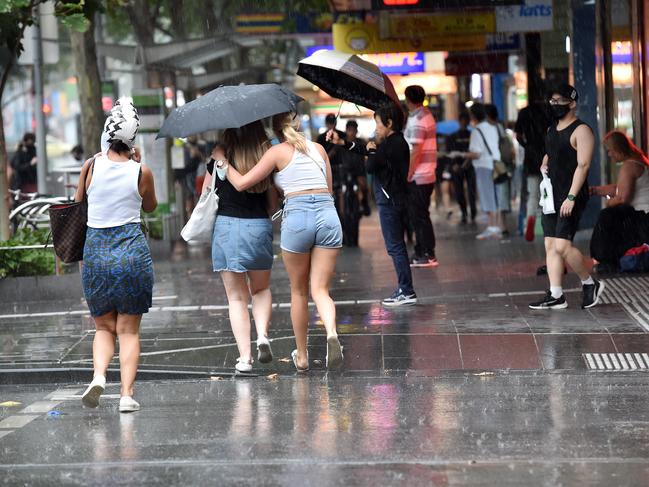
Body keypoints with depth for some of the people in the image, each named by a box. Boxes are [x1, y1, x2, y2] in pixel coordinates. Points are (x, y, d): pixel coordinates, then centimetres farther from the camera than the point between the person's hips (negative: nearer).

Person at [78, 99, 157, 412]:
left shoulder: (91, 166, -3)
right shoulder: (142, 172, -5)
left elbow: (77, 201, 13)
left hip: (96, 251, 1)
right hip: (133, 251, -1)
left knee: (104, 326, 15)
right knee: (129, 329, 6)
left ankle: (98, 375, -9)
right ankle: (127, 393, -3)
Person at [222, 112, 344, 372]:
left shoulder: (278, 152, 5)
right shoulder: (319, 148, 18)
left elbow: (241, 183, 2)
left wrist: (223, 162, 18)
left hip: (297, 217, -3)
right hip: (328, 215, 3)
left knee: (299, 291, 14)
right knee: (320, 289, 2)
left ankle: (301, 356, 22)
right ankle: (332, 332, -28)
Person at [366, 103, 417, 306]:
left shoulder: (391, 144, -16)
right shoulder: (398, 142, 14)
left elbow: (370, 167, -15)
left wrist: (371, 151, 1)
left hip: (389, 200, -10)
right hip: (396, 199, 10)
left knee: (395, 247, -7)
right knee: (397, 246, 14)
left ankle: (407, 292, -6)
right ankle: (404, 290, 19)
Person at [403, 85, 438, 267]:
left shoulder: (417, 120, -16)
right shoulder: (426, 114, 15)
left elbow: (416, 151, -20)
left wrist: (408, 175, -17)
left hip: (418, 177, -10)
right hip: (425, 175, 10)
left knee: (419, 216, -5)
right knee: (418, 215, 15)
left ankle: (427, 255, -3)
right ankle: (421, 253, 20)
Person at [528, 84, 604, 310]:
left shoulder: (581, 130, -11)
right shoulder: (553, 129, 16)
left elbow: (583, 165, -17)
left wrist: (571, 197, -24)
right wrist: (544, 164, 9)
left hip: (571, 197, -9)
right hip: (551, 195, 9)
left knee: (562, 246, -15)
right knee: (550, 245, 4)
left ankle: (590, 284, 5)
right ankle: (555, 296, 6)